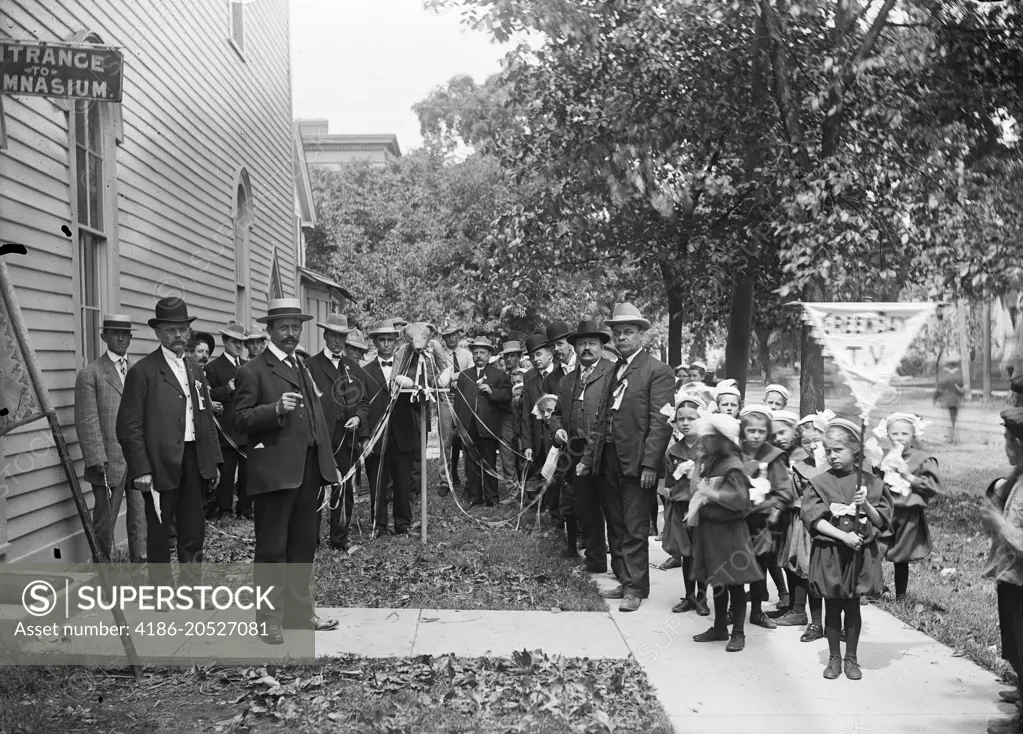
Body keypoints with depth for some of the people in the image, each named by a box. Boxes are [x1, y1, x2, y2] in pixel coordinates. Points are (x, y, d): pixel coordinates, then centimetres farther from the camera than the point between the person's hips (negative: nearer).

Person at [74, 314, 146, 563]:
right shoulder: (90, 373, -3)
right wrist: (97, 459, -14)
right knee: (104, 523, 7)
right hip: (109, 463, -4)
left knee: (141, 519, 6)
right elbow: (87, 421, -8)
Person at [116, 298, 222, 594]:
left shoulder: (195, 370, 15)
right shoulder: (142, 371, -7)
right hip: (161, 465, -6)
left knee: (194, 530, 10)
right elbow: (129, 426, -10)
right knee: (159, 533, 5)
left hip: (194, 463, 6)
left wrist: (214, 460, 11)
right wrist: (141, 469, -16)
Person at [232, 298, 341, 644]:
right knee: (272, 548, 0)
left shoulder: (304, 367, 19)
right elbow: (240, 420, -10)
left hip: (309, 469, 7)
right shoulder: (253, 371, -4)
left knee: (303, 546, 14)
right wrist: (276, 409, -25)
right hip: (275, 470, -7)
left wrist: (328, 461, 15)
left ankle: (300, 612, 24)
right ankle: (269, 619, 8)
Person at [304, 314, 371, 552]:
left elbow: (364, 401, 16)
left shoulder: (354, 367, 16)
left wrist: (358, 418, -4)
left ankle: (339, 539, 16)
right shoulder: (310, 365, 1)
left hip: (347, 438, 4)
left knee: (345, 491, 6)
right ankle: (310, 539, 9)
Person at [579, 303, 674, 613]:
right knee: (616, 526, 14)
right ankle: (626, 581, 25)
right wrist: (588, 457, 15)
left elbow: (661, 422, -13)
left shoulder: (657, 372, -7)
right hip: (609, 460, 8)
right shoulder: (614, 371, 16)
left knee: (635, 529, -2)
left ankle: (636, 588, 7)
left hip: (636, 462, -7)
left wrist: (650, 463, -20)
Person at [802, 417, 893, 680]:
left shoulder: (869, 482, 1)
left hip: (860, 553, 0)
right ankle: (834, 658, 19)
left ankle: (851, 658, 20)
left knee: (852, 607, 8)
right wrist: (843, 535, -20)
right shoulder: (820, 483, -2)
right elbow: (813, 518, -11)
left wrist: (866, 505, -17)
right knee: (832, 607, 7)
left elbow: (882, 521, 2)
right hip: (829, 553, 0)